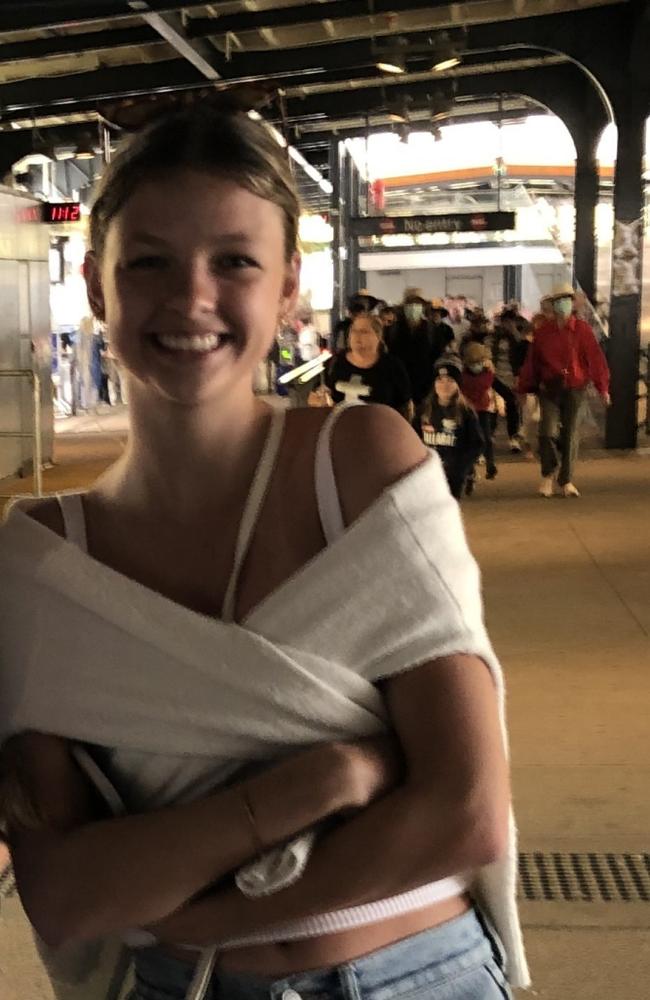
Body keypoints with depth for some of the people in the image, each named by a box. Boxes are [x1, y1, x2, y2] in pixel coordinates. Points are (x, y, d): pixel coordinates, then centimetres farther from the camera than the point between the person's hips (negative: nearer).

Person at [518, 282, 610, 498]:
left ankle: (566, 481, 15)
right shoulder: (542, 332, 2)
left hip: (575, 390, 0)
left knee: (571, 435, 3)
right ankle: (548, 475, 11)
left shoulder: (582, 329, -1)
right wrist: (525, 389, 8)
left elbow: (595, 358, -3)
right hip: (550, 389, 0)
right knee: (548, 432, -11)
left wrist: (603, 387, -8)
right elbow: (531, 361, 6)